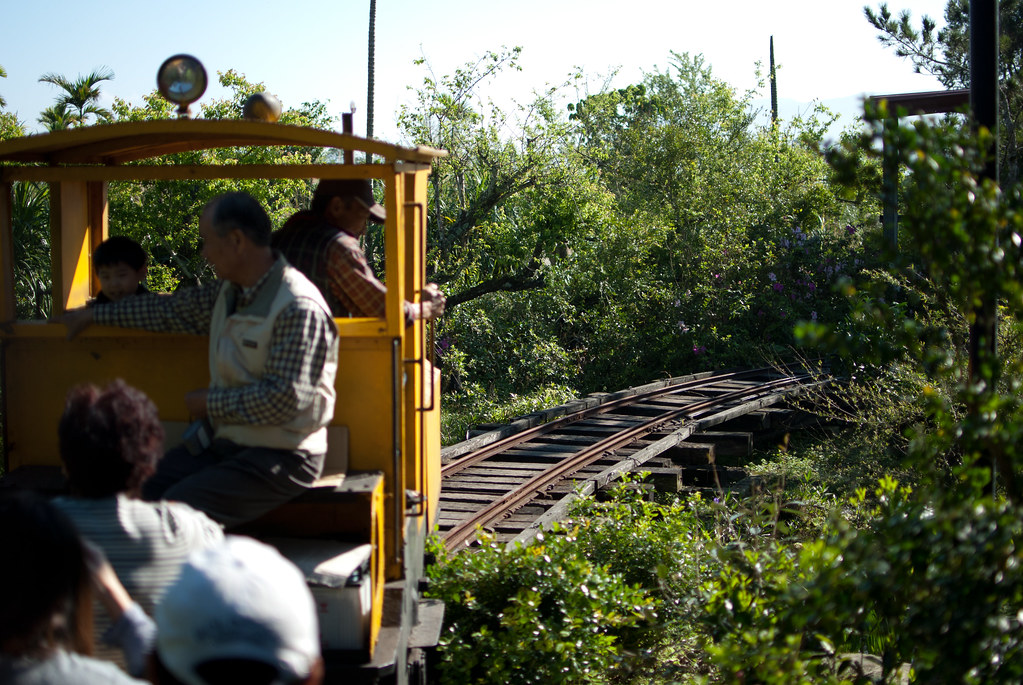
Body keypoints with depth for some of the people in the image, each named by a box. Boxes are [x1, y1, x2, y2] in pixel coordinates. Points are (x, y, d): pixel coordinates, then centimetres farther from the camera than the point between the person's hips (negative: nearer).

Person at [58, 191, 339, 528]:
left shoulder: (299, 309, -19)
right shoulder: (229, 292, 10)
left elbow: (285, 398, -24)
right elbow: (173, 308, 25)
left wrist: (211, 402, -11)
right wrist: (91, 315, 32)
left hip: (282, 458, -9)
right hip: (227, 443, 9)